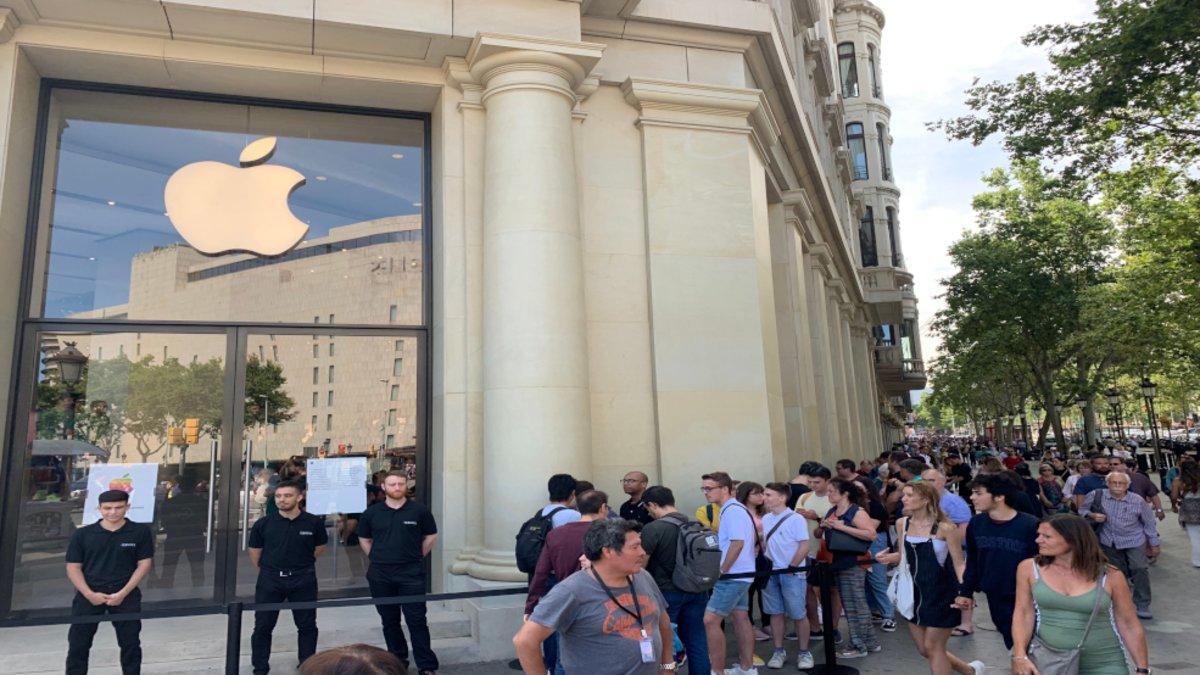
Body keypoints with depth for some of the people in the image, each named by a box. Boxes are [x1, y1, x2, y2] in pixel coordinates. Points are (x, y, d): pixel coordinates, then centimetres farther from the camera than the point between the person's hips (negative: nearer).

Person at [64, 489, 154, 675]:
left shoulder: (140, 532, 0)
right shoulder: (83, 534, 3)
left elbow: (144, 564, -2)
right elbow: (73, 568, 2)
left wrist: (123, 593, -11)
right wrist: (90, 594, -11)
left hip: (125, 594, -1)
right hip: (89, 594, 1)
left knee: (130, 643, 5)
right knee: (78, 643, 3)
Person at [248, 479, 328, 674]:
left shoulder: (314, 522, -8)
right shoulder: (263, 524, -7)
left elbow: (320, 548, 9)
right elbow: (255, 554, 6)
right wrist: (268, 570, 11)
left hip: (303, 581, 0)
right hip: (270, 580, 0)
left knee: (307, 626, 10)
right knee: (263, 626, 7)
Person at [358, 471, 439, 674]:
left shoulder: (419, 510, -3)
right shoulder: (372, 512, 2)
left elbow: (431, 536, 7)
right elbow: (364, 539, 15)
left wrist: (417, 557, 4)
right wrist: (377, 558, 7)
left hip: (411, 575, -3)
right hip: (380, 577, 3)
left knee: (417, 620, -3)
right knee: (389, 621, 13)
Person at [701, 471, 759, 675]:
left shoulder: (732, 511, -18)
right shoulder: (733, 509, 12)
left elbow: (737, 543, -25)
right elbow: (752, 538, 18)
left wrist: (722, 571, -18)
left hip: (732, 576, -10)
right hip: (740, 574, 10)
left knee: (710, 620, -9)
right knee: (740, 619, 16)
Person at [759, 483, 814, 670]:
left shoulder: (795, 519, -11)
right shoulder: (765, 519, 7)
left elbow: (804, 547, -12)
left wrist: (790, 568, -13)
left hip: (792, 574, -5)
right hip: (771, 574, 5)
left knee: (798, 615, 2)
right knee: (776, 613, 10)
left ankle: (804, 653, 15)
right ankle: (779, 651, 19)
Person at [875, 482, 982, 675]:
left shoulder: (945, 527, -17)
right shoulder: (902, 524, 0)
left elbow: (959, 563, -13)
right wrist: (891, 558, -10)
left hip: (941, 594, -6)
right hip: (914, 593, 7)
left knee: (933, 647, 3)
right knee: (924, 650, 15)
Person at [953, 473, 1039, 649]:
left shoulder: (1030, 525, -18)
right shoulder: (976, 524, -2)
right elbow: (972, 562, 8)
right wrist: (966, 592, 7)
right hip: (994, 597, 5)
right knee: (1011, 641, 16)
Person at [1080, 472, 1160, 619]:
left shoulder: (1138, 501, -13)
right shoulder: (1096, 495, -14)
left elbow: (1149, 523, 1)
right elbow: (1082, 510, 0)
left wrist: (1154, 544, 7)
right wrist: (1092, 515, -21)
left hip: (1134, 541, -1)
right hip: (1108, 541, 1)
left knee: (1140, 569, -13)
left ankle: (1143, 606, 1)